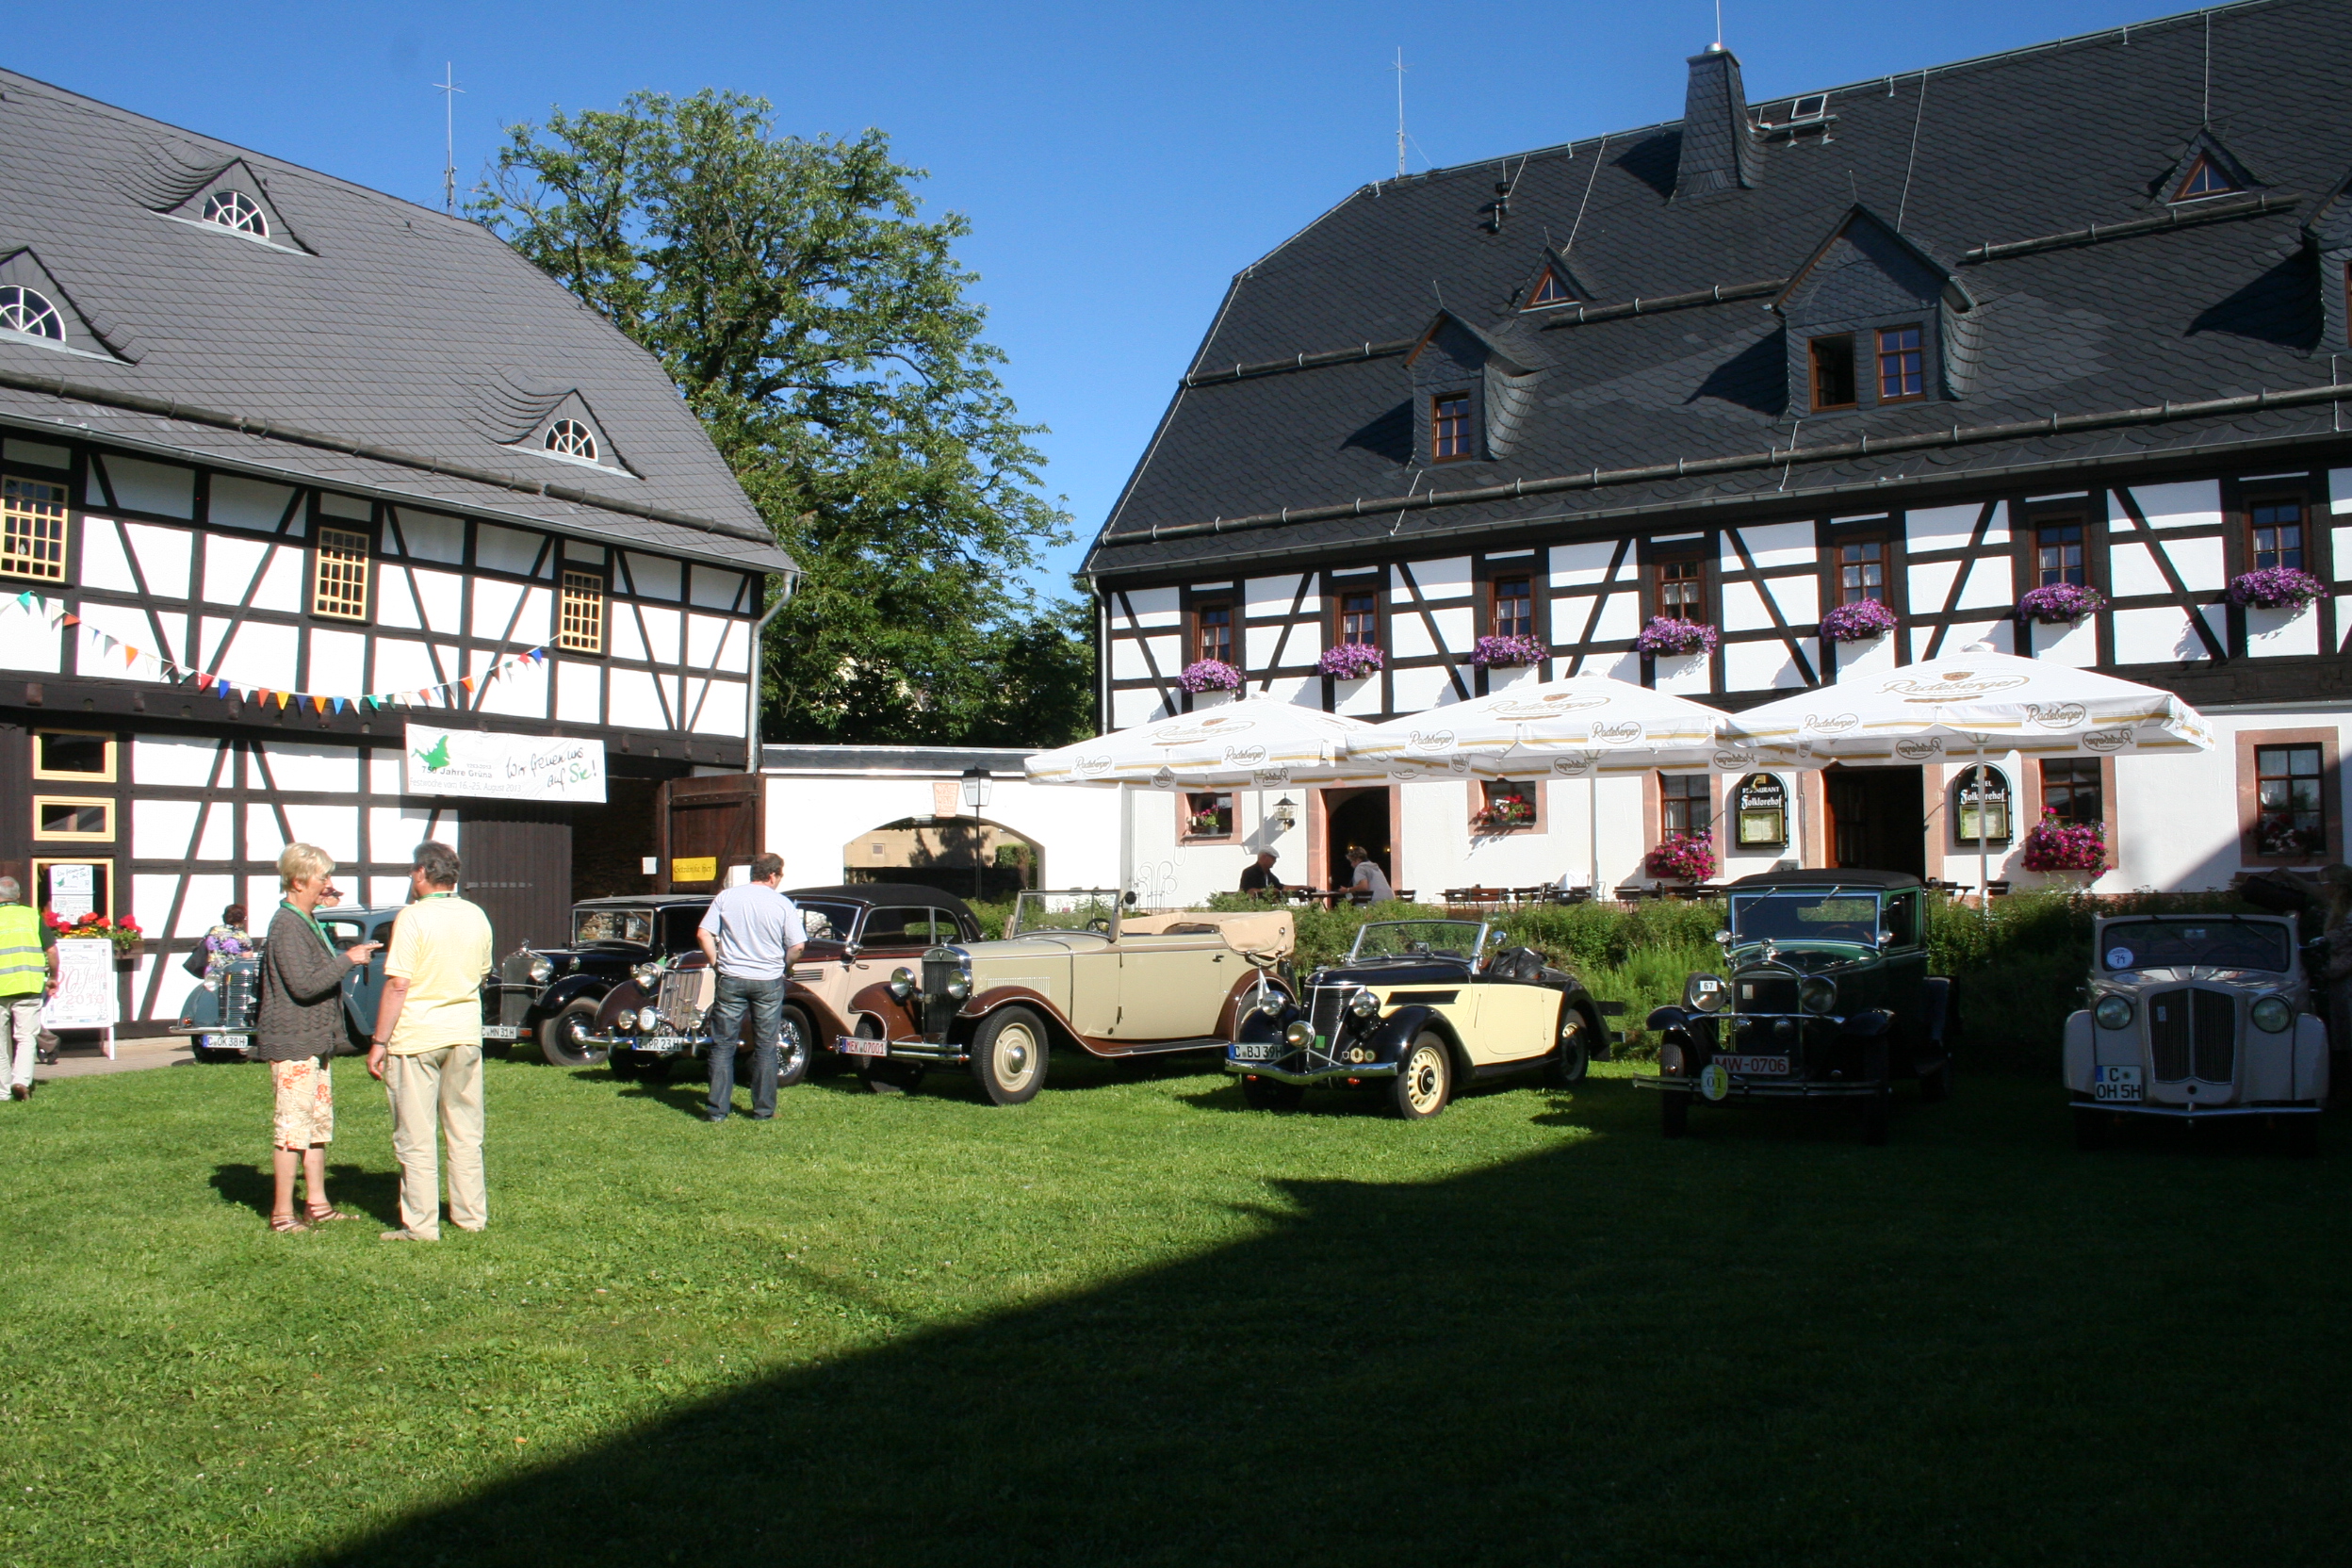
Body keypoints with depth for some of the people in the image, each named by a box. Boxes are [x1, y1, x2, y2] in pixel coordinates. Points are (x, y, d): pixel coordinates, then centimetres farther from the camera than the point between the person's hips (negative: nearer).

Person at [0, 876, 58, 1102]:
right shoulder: (32, 915, 5)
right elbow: (51, 950, 3)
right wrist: (53, 977, 15)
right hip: (29, 986, 0)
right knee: (27, 1037, 5)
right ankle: (22, 1079, -15)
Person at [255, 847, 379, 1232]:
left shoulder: (308, 922, 16)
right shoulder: (286, 926, -16)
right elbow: (304, 985, -23)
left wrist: (349, 957, 13)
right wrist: (348, 960, -18)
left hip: (314, 1041, 10)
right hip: (292, 1044, -10)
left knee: (320, 1122, 13)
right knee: (293, 1127, -6)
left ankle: (317, 1204, 21)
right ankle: (283, 1214, 1)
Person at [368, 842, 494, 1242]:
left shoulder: (413, 917, -13)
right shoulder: (477, 917, 5)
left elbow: (398, 985, -15)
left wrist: (379, 1041, -11)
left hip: (417, 1038, -5)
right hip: (466, 1035, 6)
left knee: (416, 1137, 1)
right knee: (466, 1133, 13)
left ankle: (421, 1225, 3)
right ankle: (471, 1214, 18)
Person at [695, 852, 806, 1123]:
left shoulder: (726, 897, 1)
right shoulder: (782, 904, -5)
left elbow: (703, 934, -4)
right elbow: (797, 946, -9)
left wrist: (717, 963, 7)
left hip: (731, 979, 1)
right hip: (768, 982, -1)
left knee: (722, 1045, 8)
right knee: (765, 1047, 9)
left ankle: (717, 1109, 7)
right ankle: (763, 1110, 13)